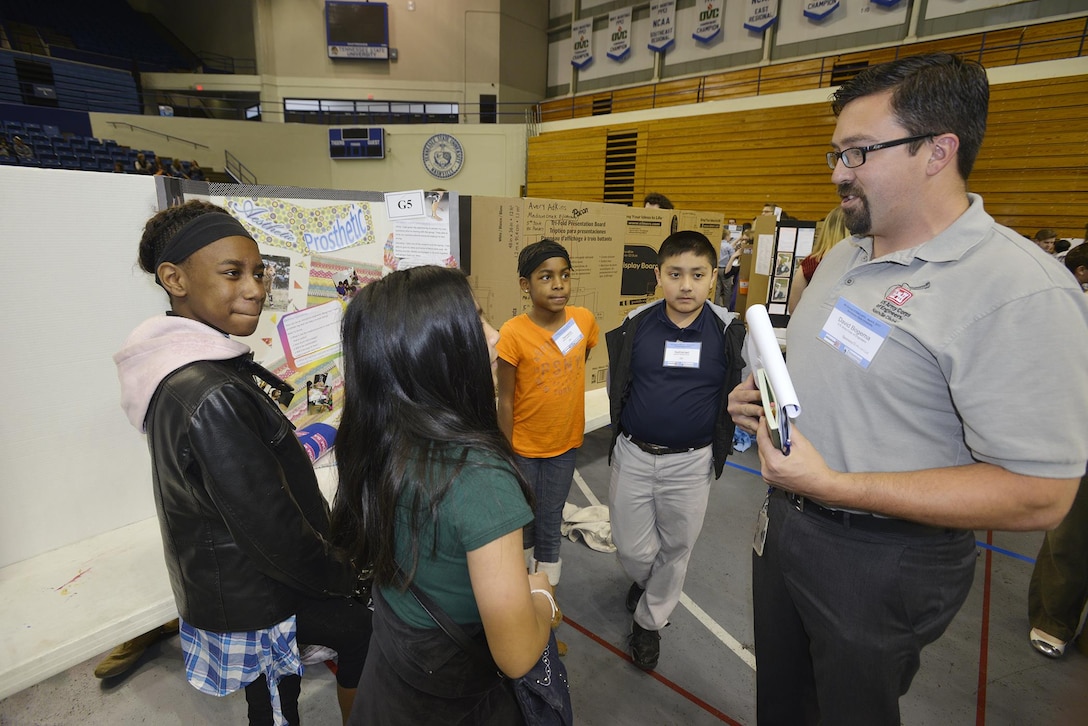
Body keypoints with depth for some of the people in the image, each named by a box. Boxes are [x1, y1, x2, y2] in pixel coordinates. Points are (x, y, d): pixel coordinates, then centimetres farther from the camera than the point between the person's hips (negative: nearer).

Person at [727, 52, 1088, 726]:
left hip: (881, 563, -6)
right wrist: (762, 394, -4)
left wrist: (833, 485, -30)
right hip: (784, 520, 7)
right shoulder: (844, 255, 4)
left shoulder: (1021, 291, -23)